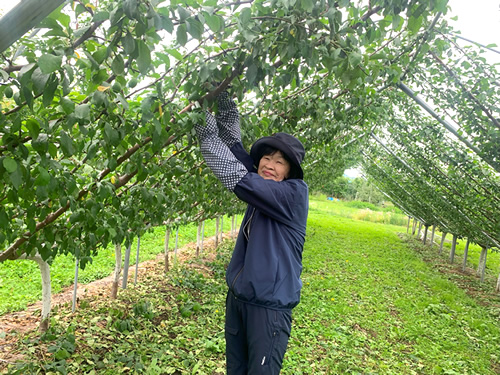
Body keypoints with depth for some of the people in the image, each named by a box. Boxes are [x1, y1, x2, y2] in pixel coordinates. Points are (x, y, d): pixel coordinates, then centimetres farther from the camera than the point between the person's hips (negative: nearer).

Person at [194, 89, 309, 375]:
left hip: (270, 305, -7)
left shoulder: (294, 193, -16)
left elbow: (238, 178, -23)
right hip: (238, 297, 7)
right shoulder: (263, 186, 5)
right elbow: (238, 154, 3)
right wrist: (228, 111, -8)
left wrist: (208, 134, -20)